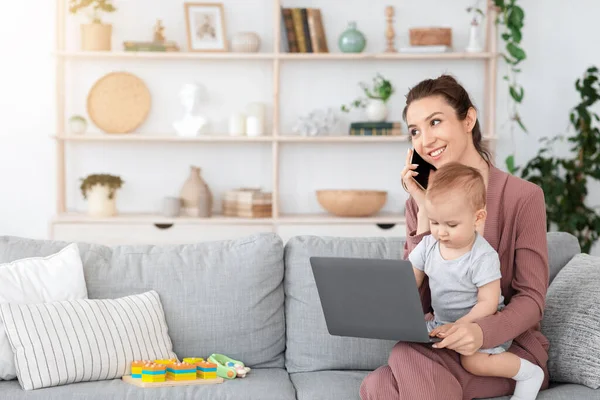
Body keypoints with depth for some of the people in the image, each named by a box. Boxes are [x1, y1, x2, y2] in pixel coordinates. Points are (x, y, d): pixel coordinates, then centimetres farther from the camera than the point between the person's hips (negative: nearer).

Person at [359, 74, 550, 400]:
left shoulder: (523, 197, -9)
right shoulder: (420, 200, 4)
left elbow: (531, 299, -9)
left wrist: (483, 332, -31)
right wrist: (425, 211, -10)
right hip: (441, 344, 4)